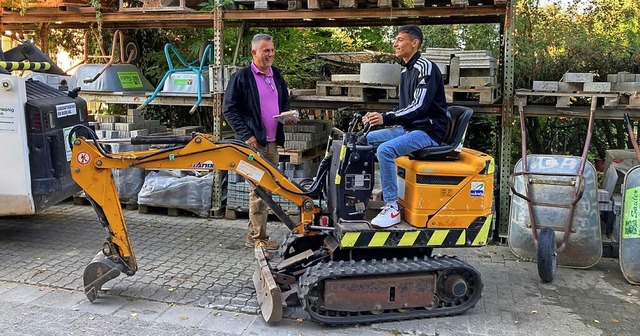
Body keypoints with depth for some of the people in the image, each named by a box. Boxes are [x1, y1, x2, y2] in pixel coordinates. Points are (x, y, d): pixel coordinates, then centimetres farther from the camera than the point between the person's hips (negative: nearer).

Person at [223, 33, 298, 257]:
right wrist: (246, 134, -13)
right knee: (259, 190, -6)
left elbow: (285, 102, 27)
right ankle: (259, 238, 3)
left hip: (273, 142, 7)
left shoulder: (277, 75, 15)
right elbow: (228, 109, -6)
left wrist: (288, 116, 5)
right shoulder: (241, 77, -5)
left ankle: (253, 234, 22)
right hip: (253, 142, -7)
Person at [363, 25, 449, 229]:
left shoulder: (425, 67, -13)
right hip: (409, 128, 10)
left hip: (428, 130, -10)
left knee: (385, 150, -30)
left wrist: (386, 118, -33)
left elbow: (419, 106, -24)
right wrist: (379, 117, 1)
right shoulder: (406, 70, 17)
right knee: (367, 139, 5)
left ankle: (392, 207, -23)